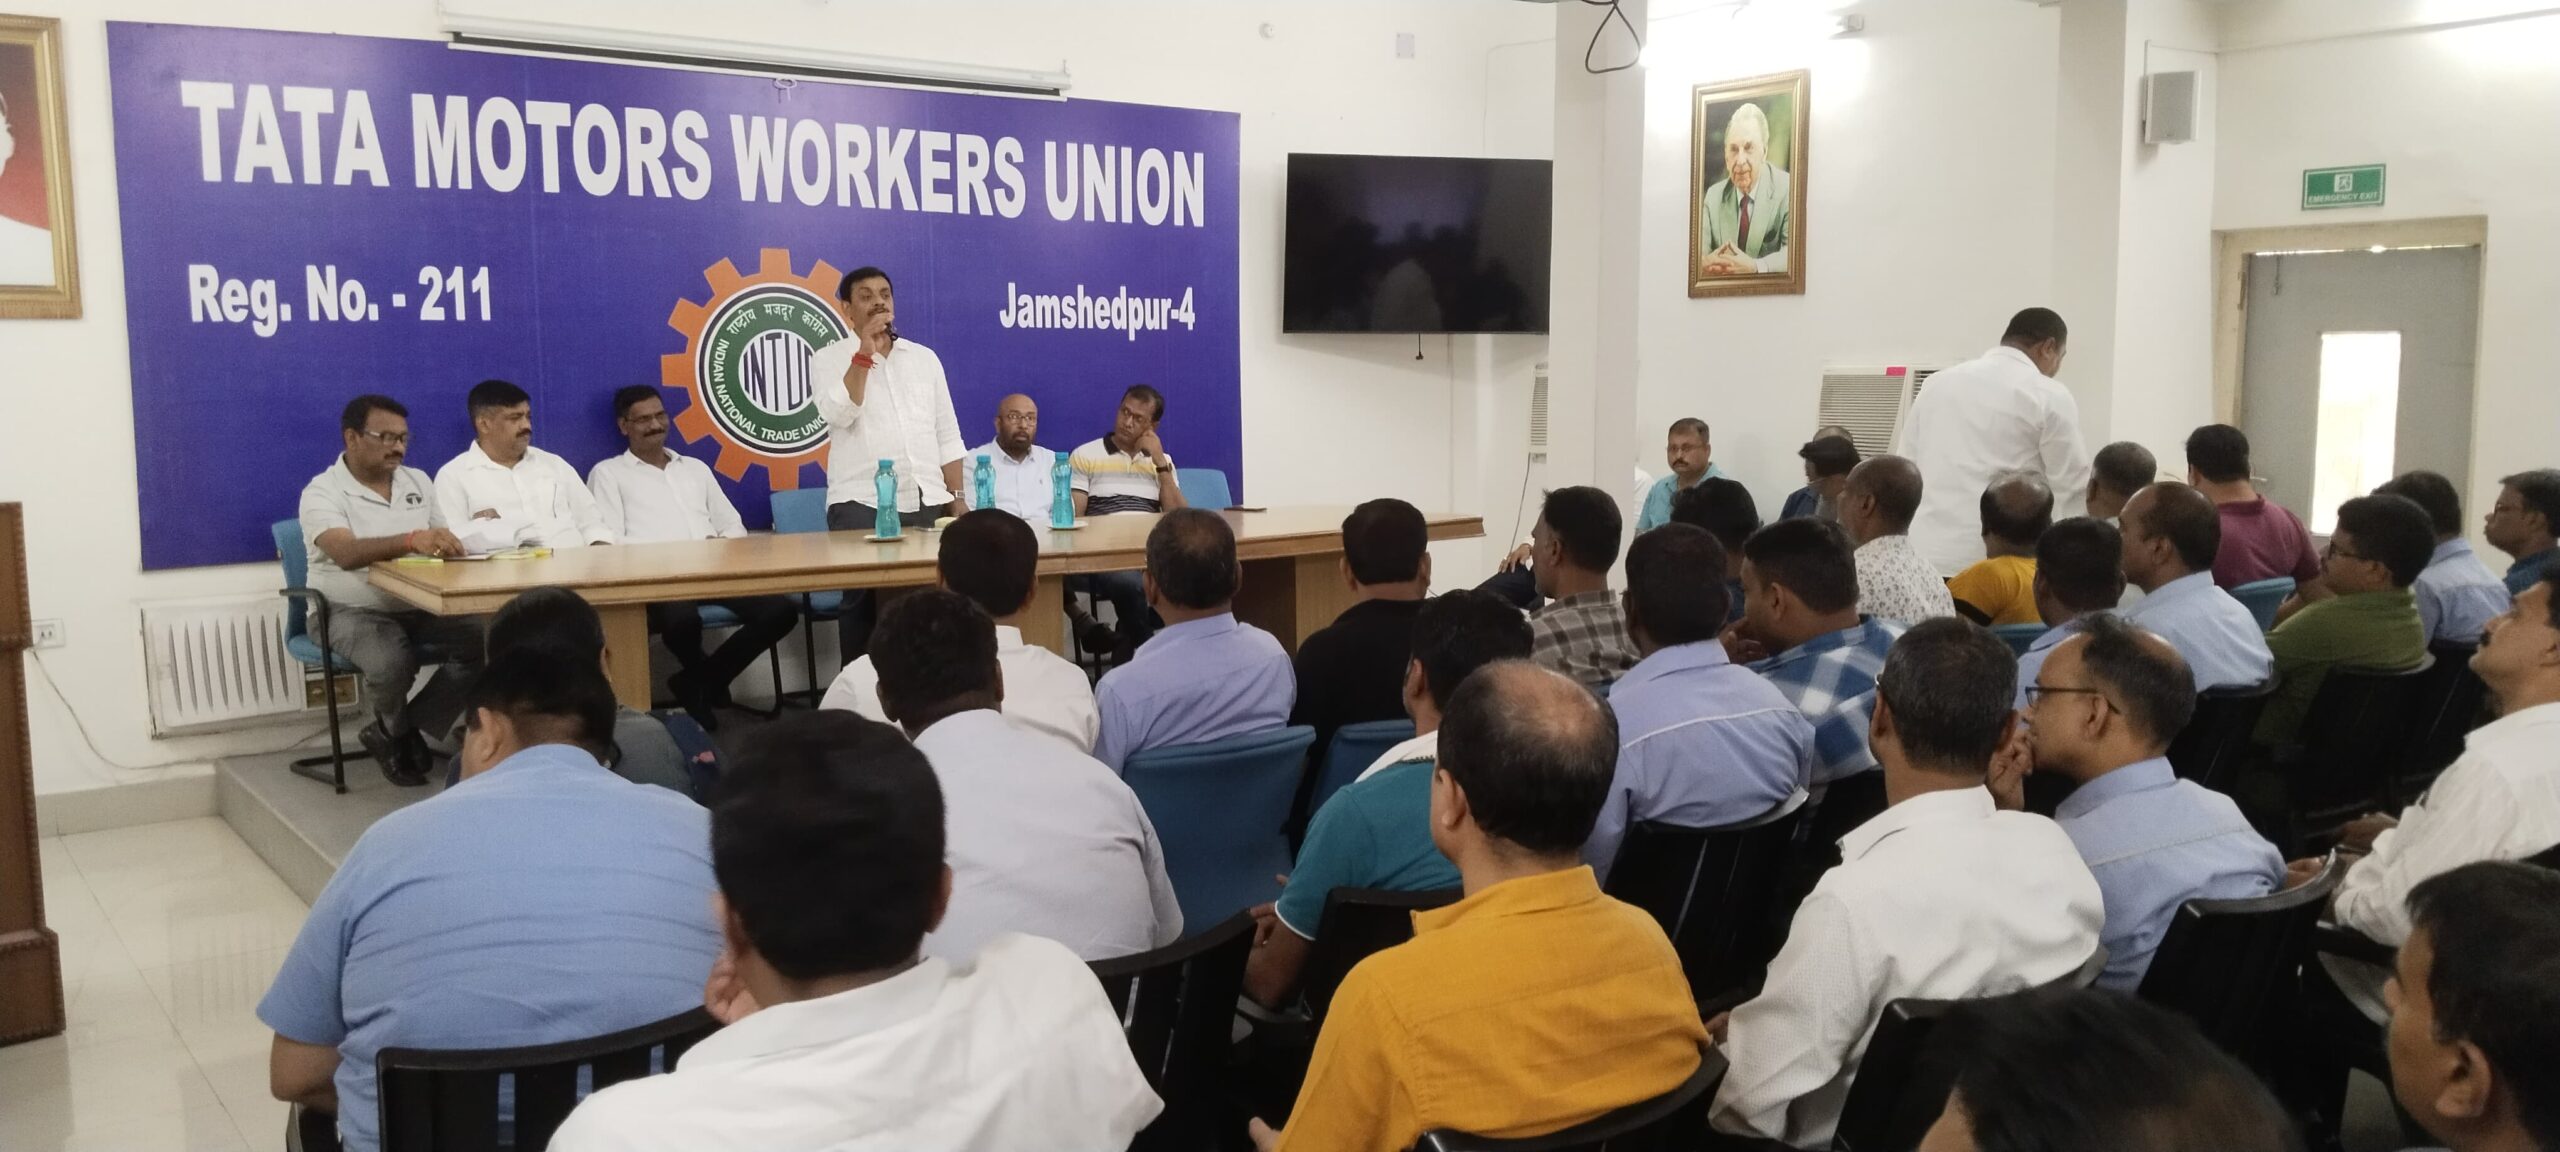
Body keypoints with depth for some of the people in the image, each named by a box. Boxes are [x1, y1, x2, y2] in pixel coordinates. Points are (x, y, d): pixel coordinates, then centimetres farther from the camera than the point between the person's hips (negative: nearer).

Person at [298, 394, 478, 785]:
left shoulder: (418, 482, 11)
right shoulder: (322, 492, -10)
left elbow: (439, 543, 11)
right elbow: (347, 553, -28)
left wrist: (447, 547, -14)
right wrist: (412, 540, -44)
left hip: (419, 607, 6)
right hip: (350, 612, -6)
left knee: (483, 640, -20)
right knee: (392, 662, -36)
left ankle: (393, 734, -5)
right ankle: (398, 732, 2)